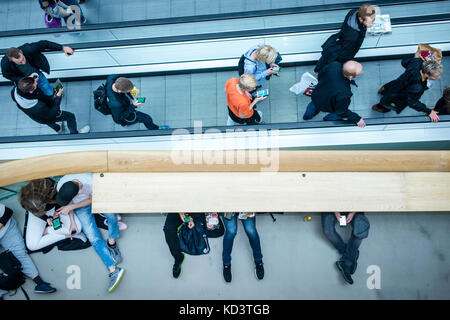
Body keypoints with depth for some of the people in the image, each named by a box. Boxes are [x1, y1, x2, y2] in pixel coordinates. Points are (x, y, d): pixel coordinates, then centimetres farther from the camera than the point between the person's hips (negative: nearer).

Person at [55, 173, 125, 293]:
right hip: (80, 208, 2)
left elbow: (91, 200, -17)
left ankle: (111, 243, -11)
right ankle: (114, 270, -17)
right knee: (94, 238, -16)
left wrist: (71, 207, -25)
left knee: (111, 213, -37)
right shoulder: (60, 186, -30)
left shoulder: (92, 183, -40)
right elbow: (66, 202, -7)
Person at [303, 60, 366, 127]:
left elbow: (321, 73, -10)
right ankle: (327, 119, 50)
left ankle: (307, 115, 63)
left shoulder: (334, 65, -34)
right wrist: (357, 119, -12)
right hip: (325, 106, -5)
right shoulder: (343, 93, -46)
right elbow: (341, 111, -26)